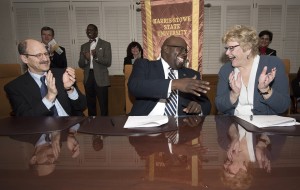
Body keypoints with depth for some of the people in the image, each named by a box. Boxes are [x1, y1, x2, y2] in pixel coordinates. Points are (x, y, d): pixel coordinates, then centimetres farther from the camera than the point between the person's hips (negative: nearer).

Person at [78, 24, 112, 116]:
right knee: (90, 104, 11)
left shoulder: (105, 44, 1)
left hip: (101, 78, -4)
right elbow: (80, 64, 10)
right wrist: (86, 59, -12)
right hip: (88, 77, 4)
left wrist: (96, 56, -24)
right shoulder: (84, 46, 14)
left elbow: (108, 63, -8)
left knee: (103, 105, -3)